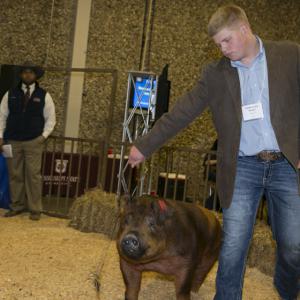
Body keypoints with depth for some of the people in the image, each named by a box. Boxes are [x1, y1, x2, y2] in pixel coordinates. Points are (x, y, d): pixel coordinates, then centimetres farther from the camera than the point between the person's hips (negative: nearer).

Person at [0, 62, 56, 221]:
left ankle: (35, 209, 3)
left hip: (34, 142, -2)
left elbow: (50, 118, 5)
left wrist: (44, 136, -5)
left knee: (33, 175, -4)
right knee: (15, 175, 5)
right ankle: (17, 206, 15)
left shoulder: (44, 95, 2)